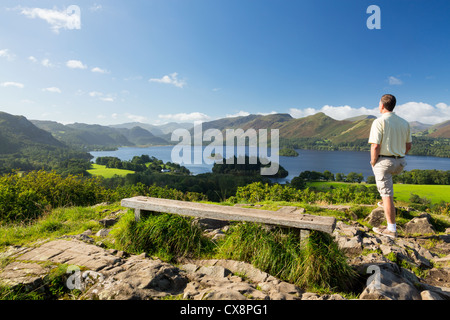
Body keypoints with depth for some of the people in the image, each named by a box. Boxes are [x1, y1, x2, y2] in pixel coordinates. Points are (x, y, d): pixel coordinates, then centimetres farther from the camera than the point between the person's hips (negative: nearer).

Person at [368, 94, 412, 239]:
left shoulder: (379, 122, -14)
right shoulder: (404, 123, 8)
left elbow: (375, 146, -21)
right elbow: (409, 145, 13)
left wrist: (373, 162, -7)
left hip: (383, 161, -7)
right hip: (399, 163, 7)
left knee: (387, 195, -3)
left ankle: (391, 229, 2)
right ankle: (385, 203, 40)